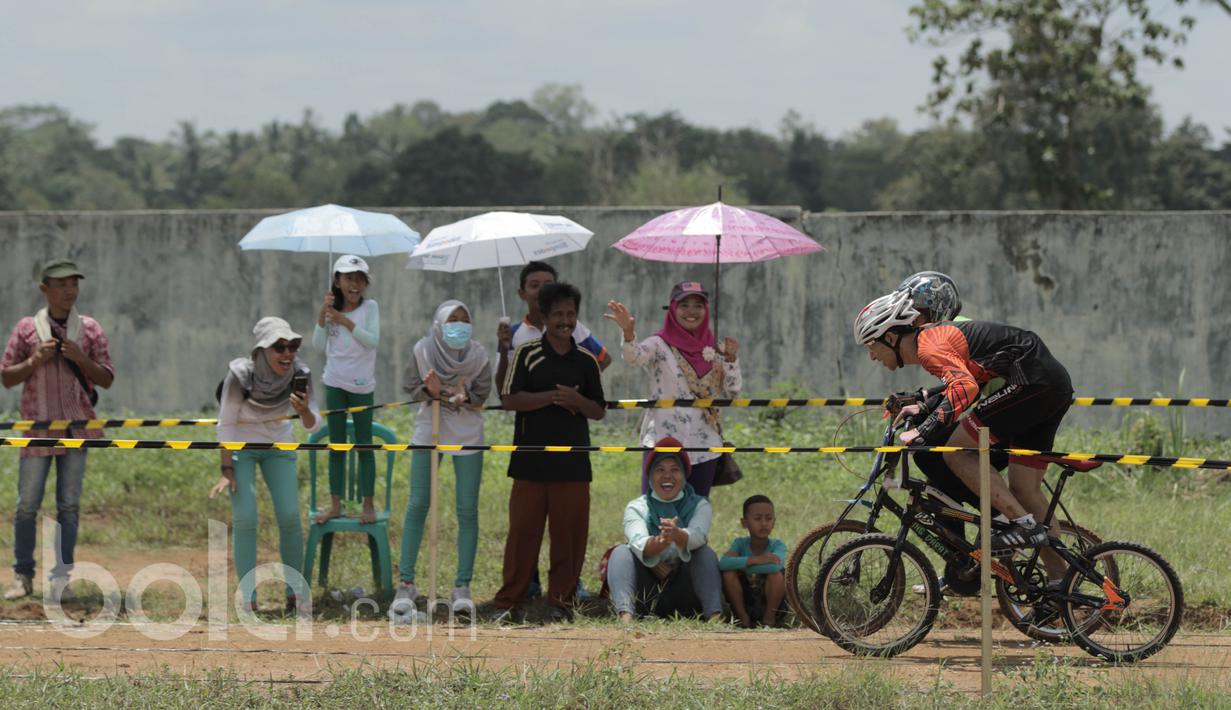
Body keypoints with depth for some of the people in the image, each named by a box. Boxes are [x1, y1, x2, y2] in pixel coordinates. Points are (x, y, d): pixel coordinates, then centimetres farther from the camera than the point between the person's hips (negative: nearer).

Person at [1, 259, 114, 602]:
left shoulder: (90, 329, 5)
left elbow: (107, 379, 5)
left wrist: (81, 359, -11)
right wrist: (35, 361, -12)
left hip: (76, 429, 1)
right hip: (37, 429, -1)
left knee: (69, 506, 1)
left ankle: (61, 579, 5)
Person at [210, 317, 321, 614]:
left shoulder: (299, 376, -22)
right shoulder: (240, 376, -30)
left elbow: (313, 426, -12)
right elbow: (226, 425, -18)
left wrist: (304, 411, -34)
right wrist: (227, 471, -19)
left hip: (278, 445, 3)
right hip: (241, 445, -2)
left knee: (289, 516, -8)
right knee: (244, 519, -13)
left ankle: (295, 592, 5)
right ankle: (248, 598, -8)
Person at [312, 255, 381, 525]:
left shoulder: (370, 307, -4)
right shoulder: (332, 309, 2)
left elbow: (373, 340, -17)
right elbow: (318, 345, -4)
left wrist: (345, 321, -22)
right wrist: (322, 315, -15)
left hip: (361, 385, -3)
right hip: (335, 383, 3)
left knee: (364, 445, 0)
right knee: (336, 445, 6)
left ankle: (368, 505, 4)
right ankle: (335, 505, 9)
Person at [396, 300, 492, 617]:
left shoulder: (478, 355, -7)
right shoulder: (423, 350, -7)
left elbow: (482, 397, -4)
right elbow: (411, 388, -1)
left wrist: (465, 398, -26)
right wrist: (430, 391, -21)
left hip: (467, 435, 0)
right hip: (429, 431, 0)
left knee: (467, 511, -2)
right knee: (417, 505, -2)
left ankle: (462, 587, 3)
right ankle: (406, 583, 4)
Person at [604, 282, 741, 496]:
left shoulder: (712, 348, 10)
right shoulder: (660, 345, -3)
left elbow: (732, 391, 9)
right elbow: (634, 357, -25)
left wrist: (731, 359, -8)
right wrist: (629, 333, -46)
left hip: (704, 446, 5)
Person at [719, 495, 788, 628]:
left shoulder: (778, 545, -11)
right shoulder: (740, 543, -6)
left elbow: (775, 566, -35)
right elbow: (723, 563, -27)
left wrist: (742, 565, -27)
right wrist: (754, 560, -36)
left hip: (769, 605, -1)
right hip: (744, 603, 1)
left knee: (777, 574, -29)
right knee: (729, 573, -24)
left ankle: (769, 618, -9)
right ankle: (742, 617, -9)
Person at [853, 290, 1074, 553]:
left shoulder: (929, 347, -12)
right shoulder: (935, 336, 19)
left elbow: (965, 388, -29)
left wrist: (923, 432, -33)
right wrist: (924, 408, 28)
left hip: (1031, 381, -10)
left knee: (956, 452, -8)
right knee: (1024, 491, 12)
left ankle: (1024, 525, -11)